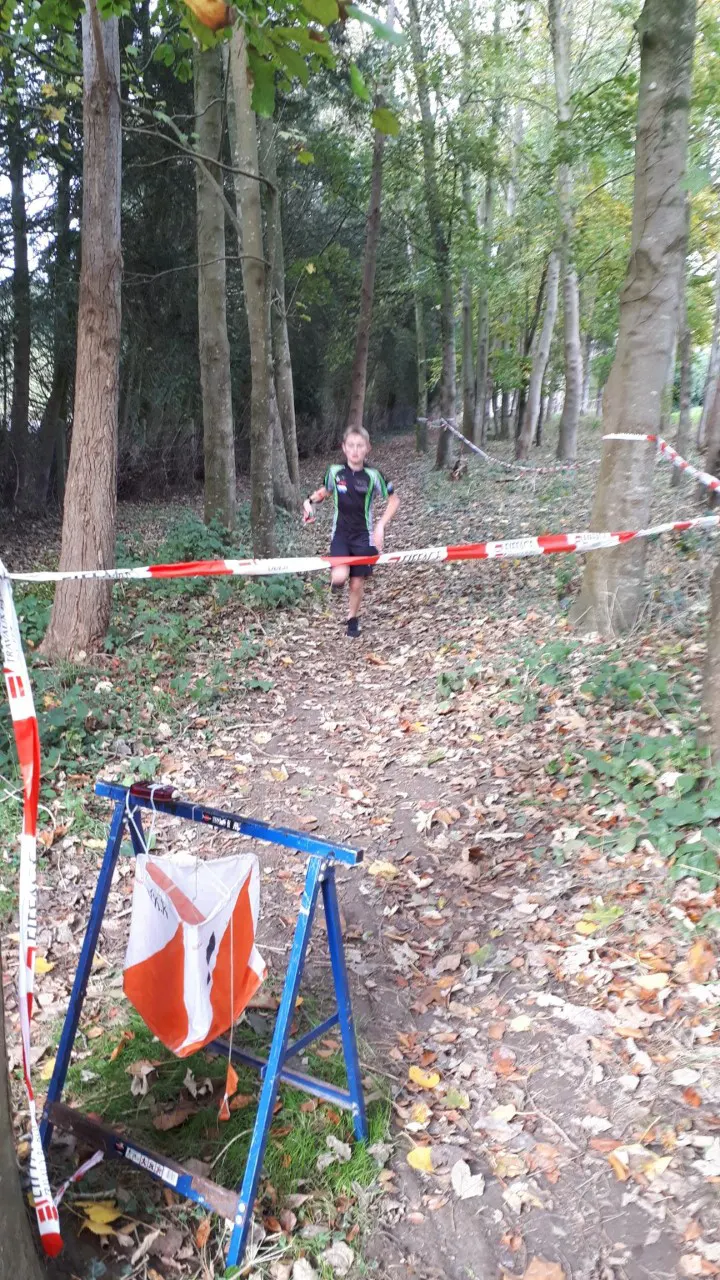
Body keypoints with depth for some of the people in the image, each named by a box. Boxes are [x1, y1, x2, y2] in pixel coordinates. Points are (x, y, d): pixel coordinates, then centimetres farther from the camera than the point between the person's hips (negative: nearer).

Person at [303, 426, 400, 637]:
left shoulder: (373, 476, -10)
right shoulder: (335, 472, -5)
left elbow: (394, 500, 0)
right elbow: (325, 491, 16)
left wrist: (381, 526, -11)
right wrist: (310, 500, -5)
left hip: (363, 536, 0)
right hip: (340, 534, 0)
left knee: (357, 583, 7)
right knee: (339, 577, -23)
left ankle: (353, 618, 33)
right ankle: (338, 579, 15)